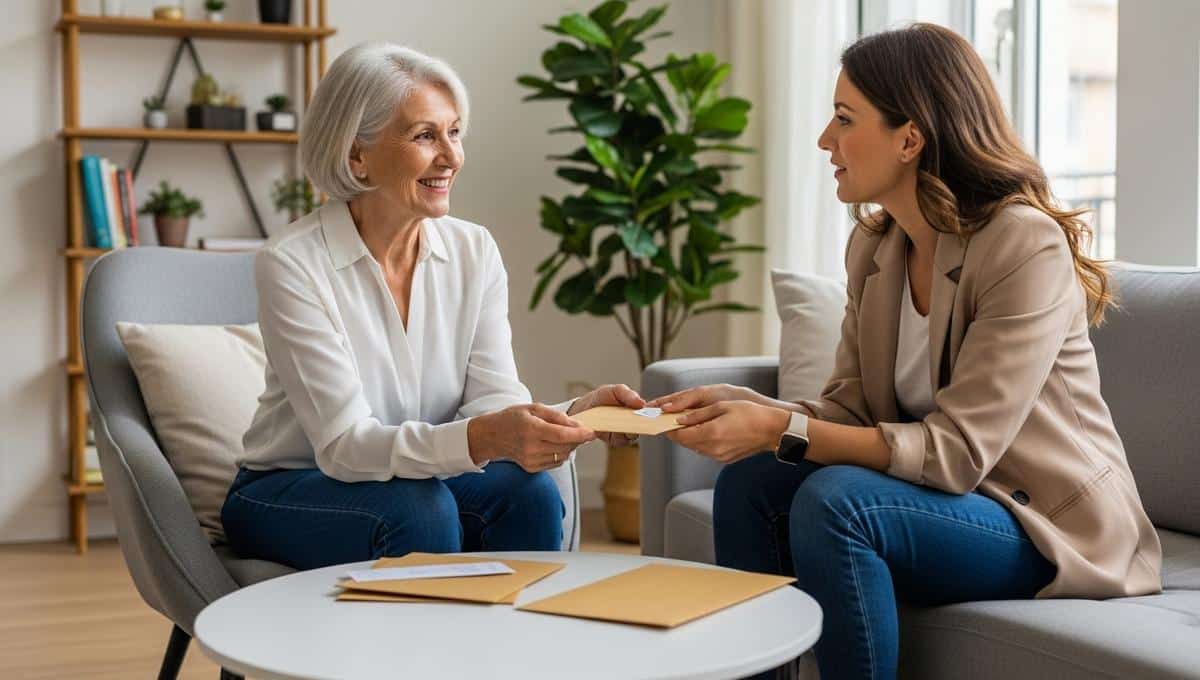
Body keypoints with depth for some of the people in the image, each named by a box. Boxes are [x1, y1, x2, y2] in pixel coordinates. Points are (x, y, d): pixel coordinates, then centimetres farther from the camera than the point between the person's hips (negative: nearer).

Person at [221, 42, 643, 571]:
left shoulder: (474, 251, -4)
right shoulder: (291, 264, -19)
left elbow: (492, 400, -10)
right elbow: (345, 444, -26)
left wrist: (578, 413, -32)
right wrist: (485, 437, -43)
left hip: (418, 479, 4)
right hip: (287, 491, -4)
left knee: (528, 491, -25)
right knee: (420, 509, -33)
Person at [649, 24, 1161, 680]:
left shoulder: (1026, 245, -20)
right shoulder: (873, 244, 3)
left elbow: (956, 452, -24)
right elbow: (851, 408, 2)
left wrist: (783, 429, -29)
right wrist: (745, 405, -16)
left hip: (1054, 526, -7)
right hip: (945, 496, 7)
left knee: (833, 499, -29)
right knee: (748, 482, -13)